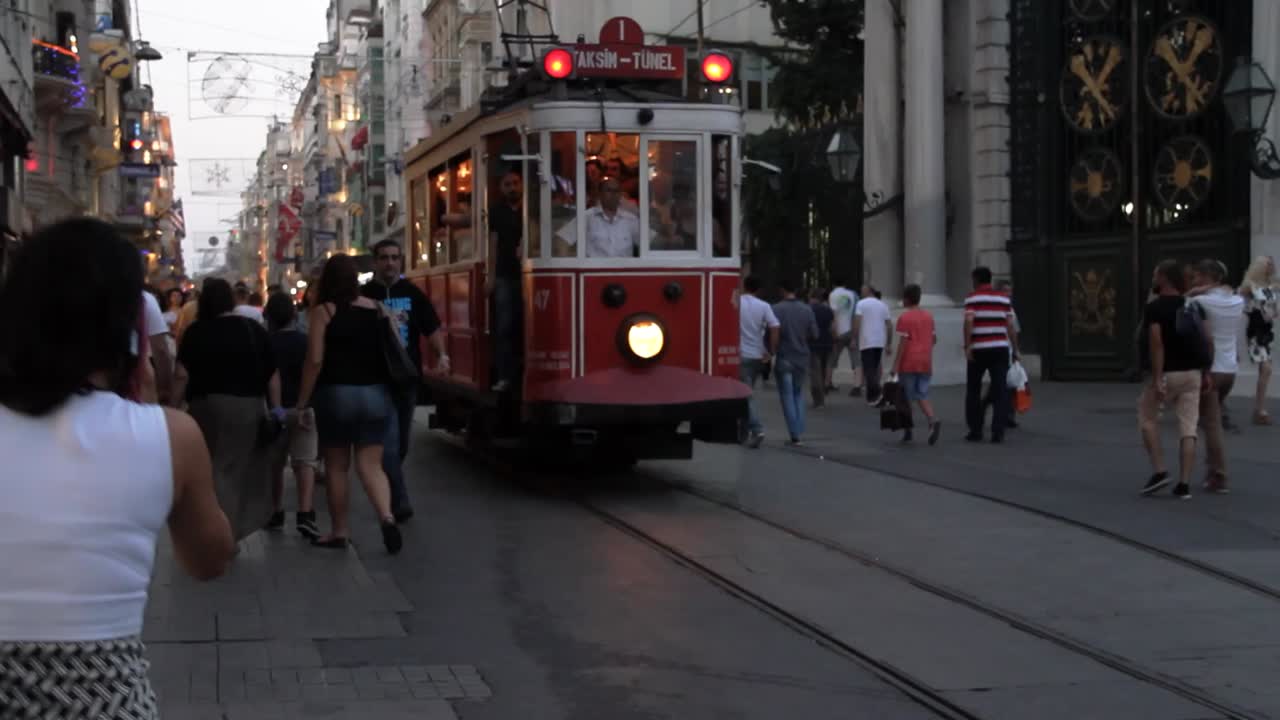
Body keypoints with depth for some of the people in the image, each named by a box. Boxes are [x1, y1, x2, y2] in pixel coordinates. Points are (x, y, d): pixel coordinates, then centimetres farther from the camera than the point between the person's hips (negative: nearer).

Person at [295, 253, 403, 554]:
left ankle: (339, 532, 16)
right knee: (371, 464, 4)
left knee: (336, 465, 10)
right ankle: (387, 517, -19)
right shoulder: (377, 309, 4)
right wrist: (389, 389, 22)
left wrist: (302, 401, -5)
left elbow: (315, 360, -11)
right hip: (375, 394, 3)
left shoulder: (324, 311, -6)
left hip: (336, 394, -3)